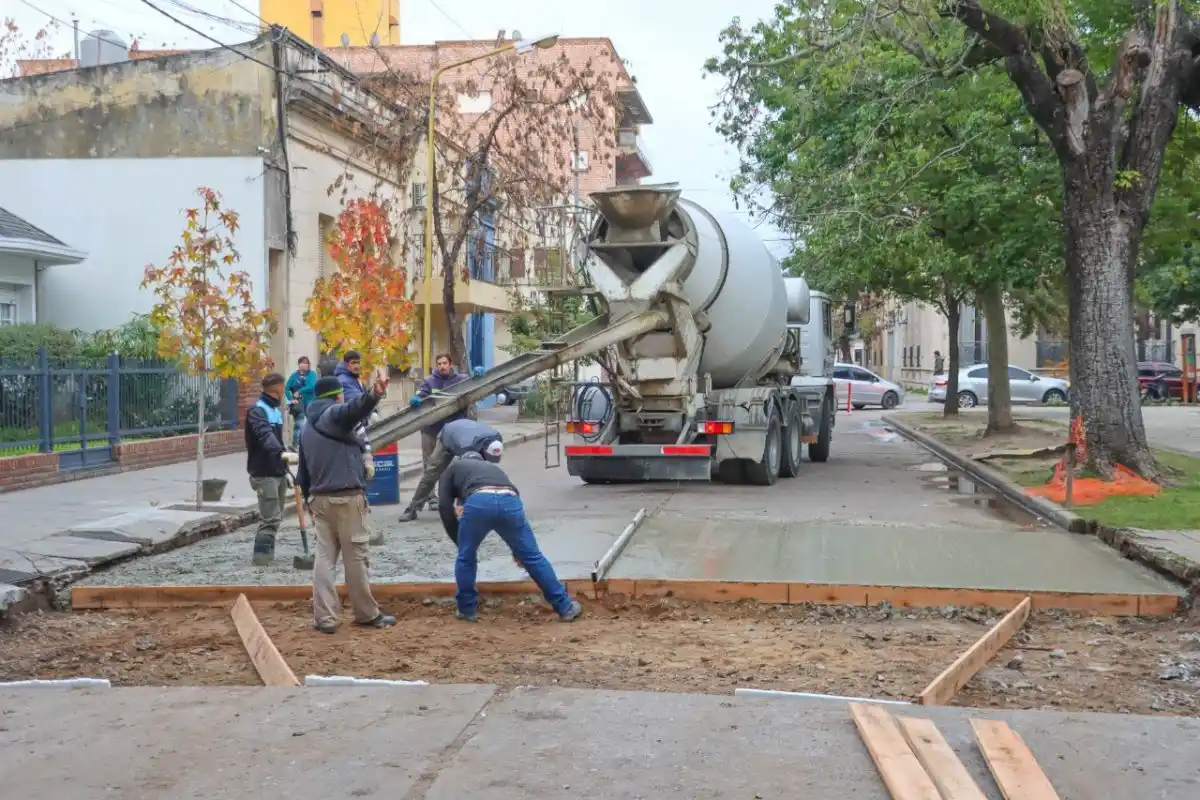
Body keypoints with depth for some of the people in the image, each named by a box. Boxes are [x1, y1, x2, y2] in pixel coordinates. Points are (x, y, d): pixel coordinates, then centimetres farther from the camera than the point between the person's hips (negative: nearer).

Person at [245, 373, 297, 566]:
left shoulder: (276, 410, 16)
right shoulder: (257, 410, -14)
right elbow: (265, 435, -32)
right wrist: (282, 453, -48)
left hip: (278, 471, 9)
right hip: (264, 473, -9)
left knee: (276, 517, 12)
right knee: (270, 518, -11)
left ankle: (268, 554, 19)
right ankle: (261, 556, -6)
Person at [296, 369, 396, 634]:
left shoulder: (307, 428, 19)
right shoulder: (336, 414, -4)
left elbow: (303, 472, 22)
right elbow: (356, 407, -30)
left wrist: (309, 501, 30)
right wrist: (374, 393, -49)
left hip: (319, 498, 7)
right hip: (346, 497, -7)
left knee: (324, 557, 6)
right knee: (356, 557, 1)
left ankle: (325, 617, 4)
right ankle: (367, 614, 10)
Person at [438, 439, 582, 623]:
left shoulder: (453, 468, 36)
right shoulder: (495, 469, 46)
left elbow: (445, 508, 22)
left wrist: (459, 541, 30)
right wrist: (518, 551, 51)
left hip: (478, 501, -3)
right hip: (510, 501, 3)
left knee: (466, 559, 22)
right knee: (533, 557, 13)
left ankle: (467, 610, 30)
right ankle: (566, 607, 18)